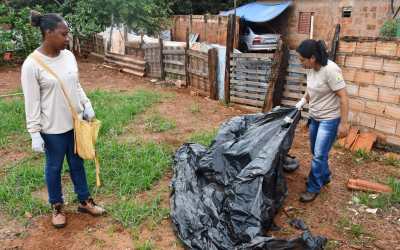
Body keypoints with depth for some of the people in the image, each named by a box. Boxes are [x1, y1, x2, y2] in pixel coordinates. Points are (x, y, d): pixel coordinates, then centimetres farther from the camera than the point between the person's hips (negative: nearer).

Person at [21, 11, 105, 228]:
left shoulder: (68, 56, 0)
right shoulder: (32, 64, -17)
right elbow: (32, 102, -14)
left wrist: (87, 105, 1)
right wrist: (35, 133, -15)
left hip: (76, 122, 6)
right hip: (53, 129, -5)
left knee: (77, 163, 18)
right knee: (54, 167, 13)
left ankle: (84, 201, 35)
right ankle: (56, 207, 34)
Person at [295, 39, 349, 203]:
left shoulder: (330, 70, -26)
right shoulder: (310, 68, -2)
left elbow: (343, 97, -23)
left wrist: (343, 124, -23)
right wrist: (302, 101, 3)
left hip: (330, 119, -8)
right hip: (315, 117, 8)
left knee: (319, 155, -3)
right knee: (316, 152, 19)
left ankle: (314, 188, 13)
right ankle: (324, 177, 41)